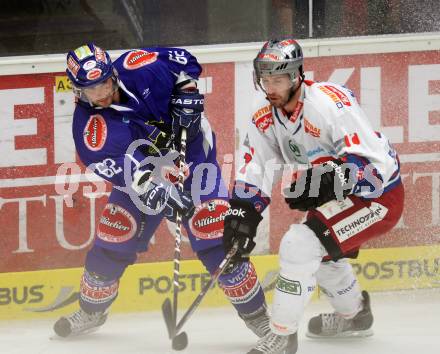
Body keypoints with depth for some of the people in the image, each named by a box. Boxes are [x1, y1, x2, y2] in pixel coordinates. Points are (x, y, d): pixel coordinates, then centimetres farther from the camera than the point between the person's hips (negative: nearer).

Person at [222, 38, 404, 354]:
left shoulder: (330, 102, -29)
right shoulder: (266, 117, -3)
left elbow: (370, 160, -32)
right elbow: (255, 168, 1)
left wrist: (329, 182, -41)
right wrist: (242, 212, -12)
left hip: (379, 194, -10)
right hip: (338, 195, 10)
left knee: (300, 243, -22)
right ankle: (354, 314, 54)